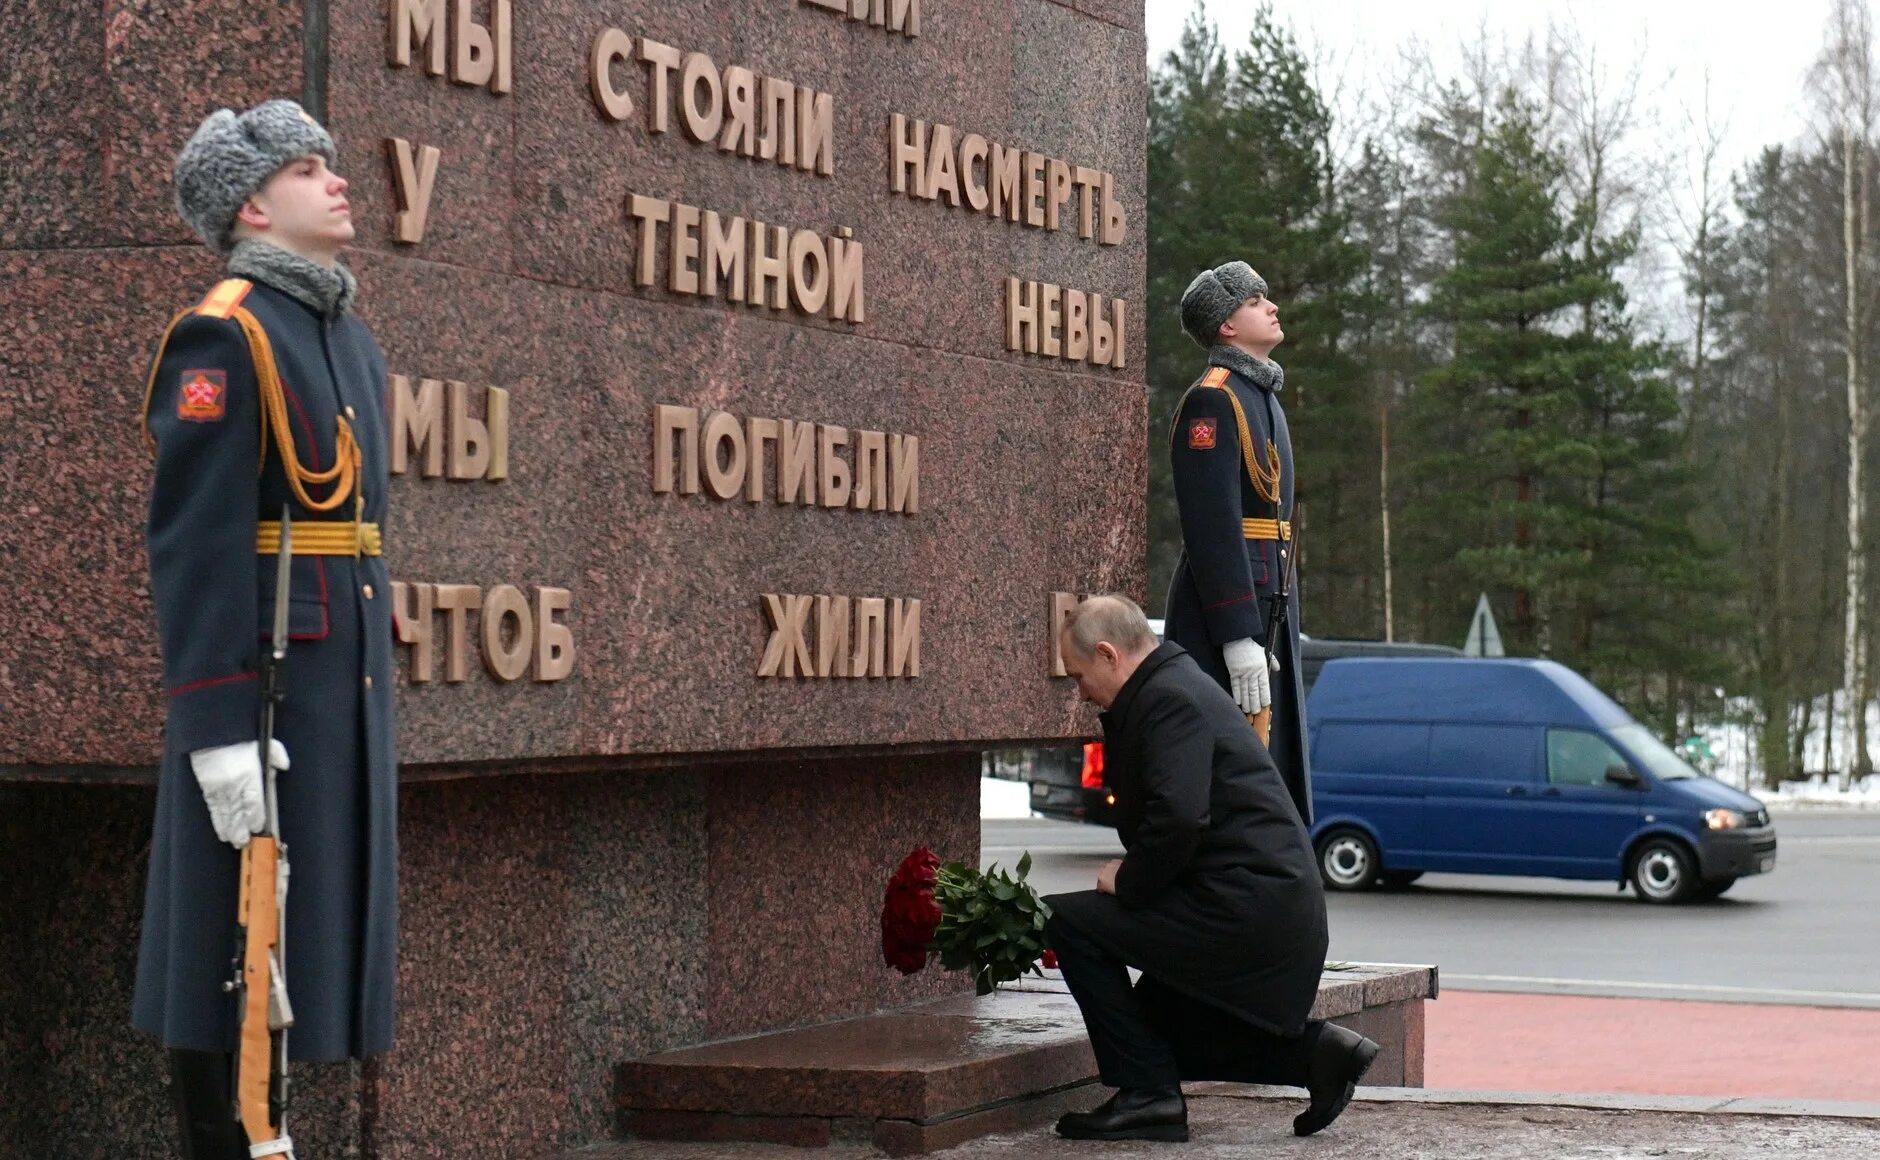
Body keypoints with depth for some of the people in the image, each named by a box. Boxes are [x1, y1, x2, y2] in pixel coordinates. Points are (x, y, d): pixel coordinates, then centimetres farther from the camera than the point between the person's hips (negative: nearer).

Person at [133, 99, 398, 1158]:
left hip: (346, 670, 9)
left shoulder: (350, 340, 16)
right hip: (261, 668, -9)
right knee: (232, 935, -3)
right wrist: (219, 729, -22)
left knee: (312, 915, 11)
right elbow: (193, 543, -18)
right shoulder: (223, 337, -11)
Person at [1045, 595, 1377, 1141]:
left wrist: (1127, 883, -12)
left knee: (1068, 920, -10)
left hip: (1246, 908, -11)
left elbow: (1177, 818, -25)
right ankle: (1315, 1049, 13)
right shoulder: (1174, 686, 18)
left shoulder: (1170, 698, -15)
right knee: (1154, 1027, 20)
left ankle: (1148, 1095, -8)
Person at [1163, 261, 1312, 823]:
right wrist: (1239, 639, -24)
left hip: (1266, 608, 10)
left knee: (1276, 776, 13)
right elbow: (1213, 526, -19)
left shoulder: (1264, 398, 20)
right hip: (1225, 614, -10)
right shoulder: (1212, 401, -11)